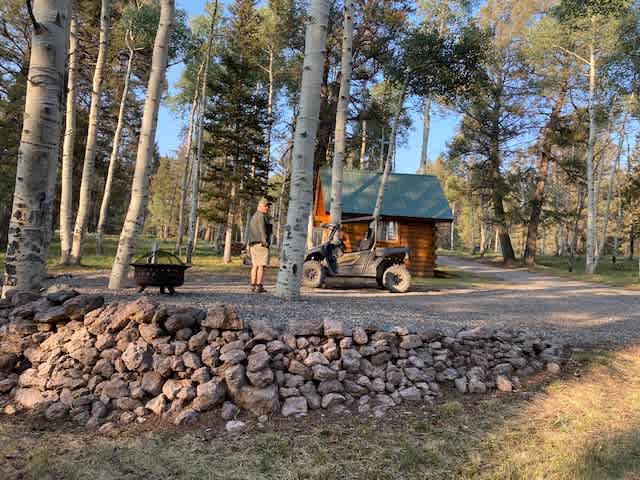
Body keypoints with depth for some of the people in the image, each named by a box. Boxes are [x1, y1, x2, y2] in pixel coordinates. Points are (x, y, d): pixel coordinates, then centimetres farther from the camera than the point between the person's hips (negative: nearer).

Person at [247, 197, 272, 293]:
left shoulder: (253, 217, 21)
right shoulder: (261, 216, -9)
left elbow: (250, 232, 22)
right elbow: (262, 231, -18)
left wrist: (248, 245, 22)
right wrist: (265, 242, -18)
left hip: (252, 244, 10)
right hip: (261, 244, -10)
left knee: (255, 265, 10)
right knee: (261, 266, -9)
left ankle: (253, 286, 9)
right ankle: (258, 287, -11)